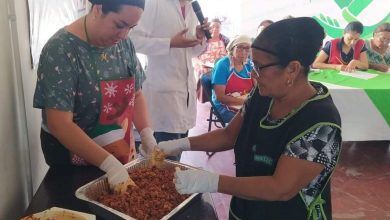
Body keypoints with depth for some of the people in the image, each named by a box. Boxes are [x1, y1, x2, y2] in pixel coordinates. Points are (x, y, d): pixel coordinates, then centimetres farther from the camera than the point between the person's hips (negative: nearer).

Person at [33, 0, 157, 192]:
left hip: (121, 151, 6)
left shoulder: (124, 44, -4)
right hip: (73, 154, -5)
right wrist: (109, 164, -30)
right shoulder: (61, 50, -22)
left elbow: (135, 94, 5)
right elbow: (59, 125, -25)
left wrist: (147, 136, -10)